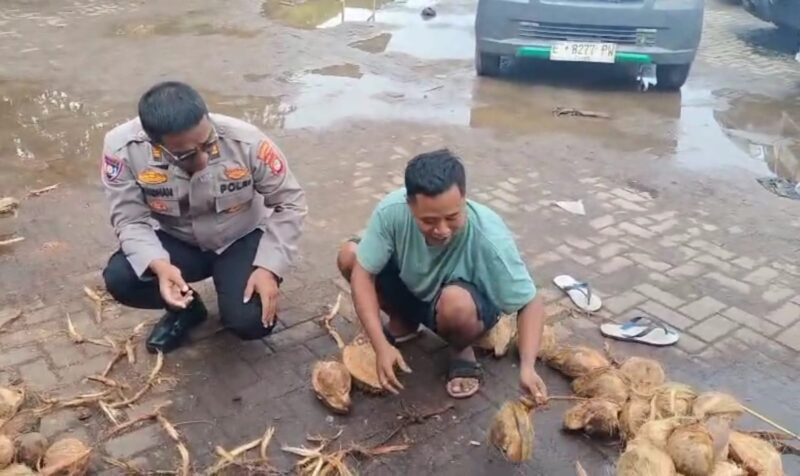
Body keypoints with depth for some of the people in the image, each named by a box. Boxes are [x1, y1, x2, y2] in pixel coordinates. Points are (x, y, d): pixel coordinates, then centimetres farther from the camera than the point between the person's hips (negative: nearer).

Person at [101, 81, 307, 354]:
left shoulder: (246, 142, -29)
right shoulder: (123, 148, -26)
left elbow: (290, 203, -17)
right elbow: (131, 220, -17)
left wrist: (269, 267, -26)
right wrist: (159, 264, -38)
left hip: (241, 239, -1)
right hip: (177, 241, 2)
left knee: (252, 322, -24)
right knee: (119, 278, -25)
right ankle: (186, 309, 8)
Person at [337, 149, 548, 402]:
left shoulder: (488, 237, -36)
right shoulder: (392, 210, -31)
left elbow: (530, 303, -27)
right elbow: (362, 273, -24)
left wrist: (527, 366, -43)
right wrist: (381, 346, -34)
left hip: (468, 305, -3)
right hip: (412, 290, 4)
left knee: (456, 302, -39)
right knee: (349, 255, -17)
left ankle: (461, 351, -1)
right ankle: (403, 322, 9)